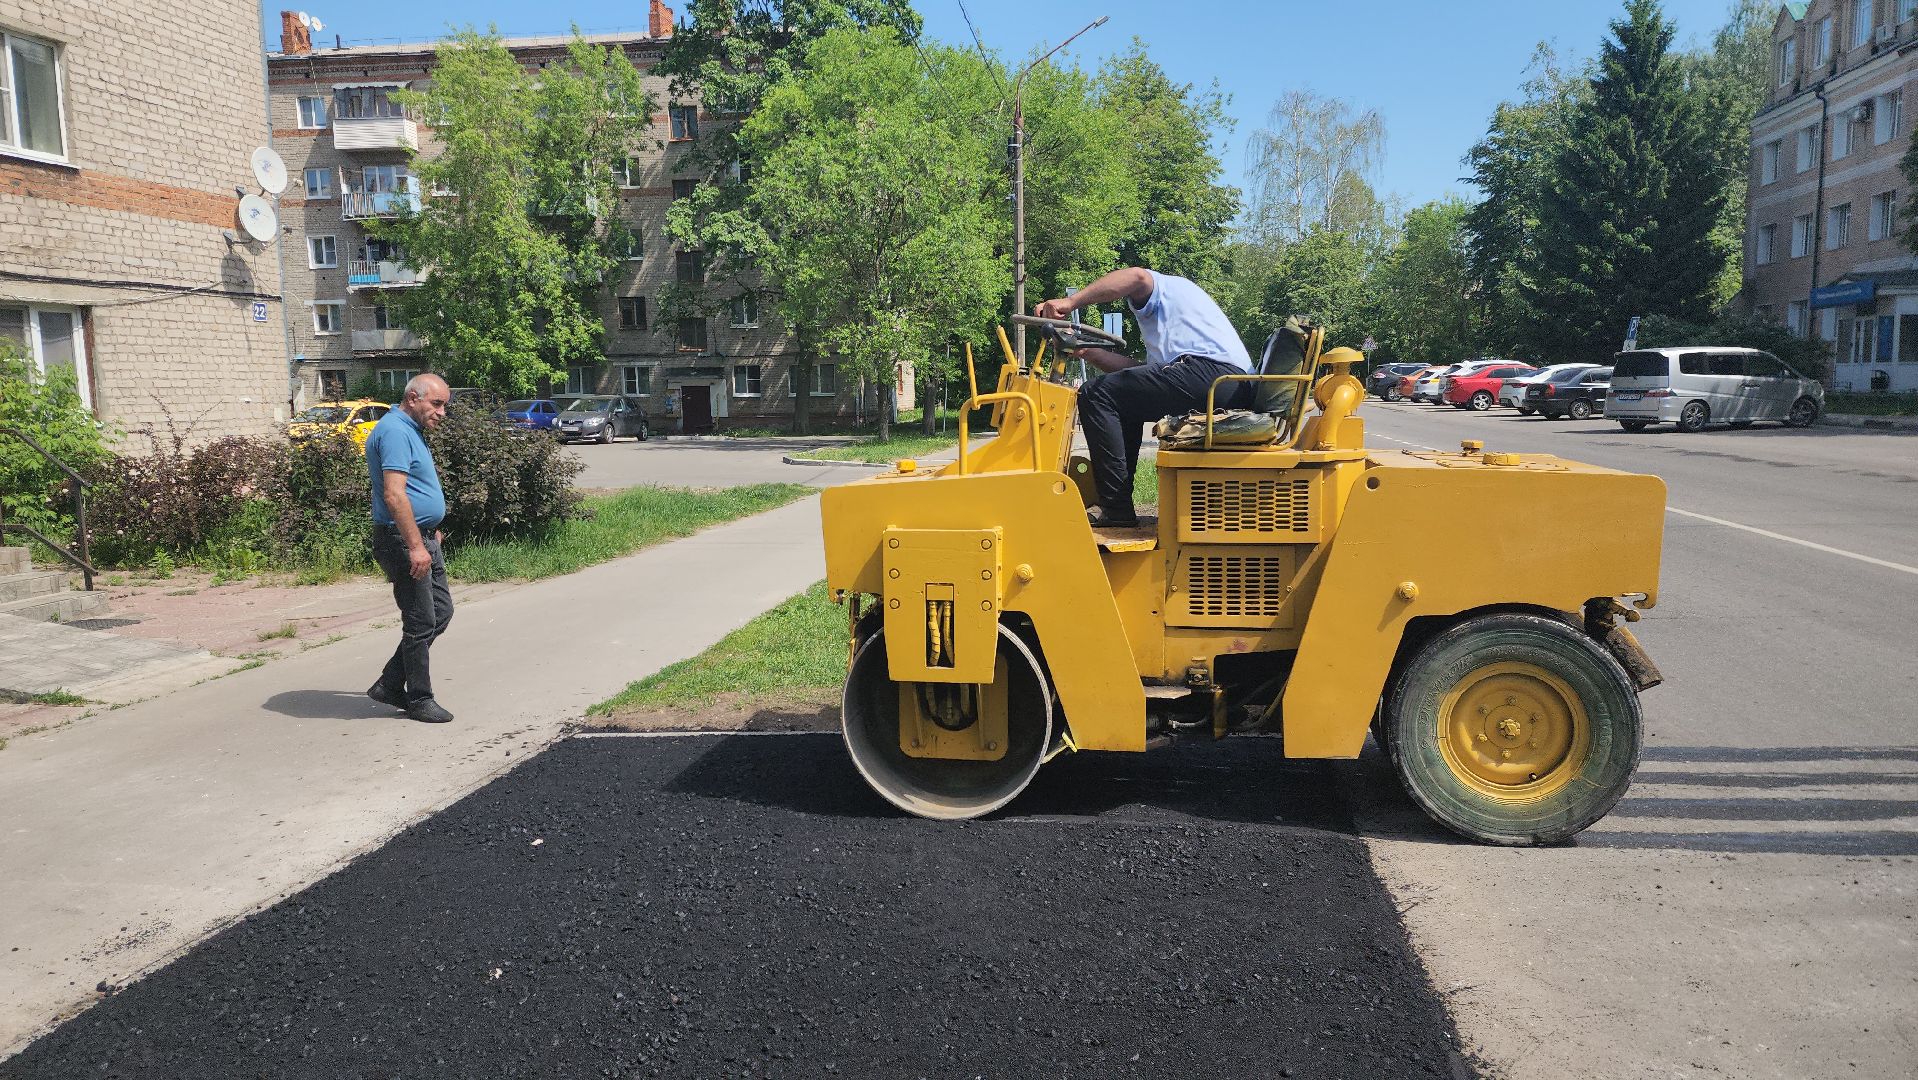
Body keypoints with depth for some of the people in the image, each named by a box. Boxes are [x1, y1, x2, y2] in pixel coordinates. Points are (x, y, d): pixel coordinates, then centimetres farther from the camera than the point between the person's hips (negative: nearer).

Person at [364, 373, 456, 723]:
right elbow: (394, 496, -26)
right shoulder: (395, 432, -17)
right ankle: (419, 700, 10)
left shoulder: (411, 430, 16)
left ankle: (390, 685, 20)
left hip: (422, 537, 11)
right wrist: (415, 546, -27)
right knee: (421, 622, -3)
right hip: (403, 539, -11)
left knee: (441, 612, 13)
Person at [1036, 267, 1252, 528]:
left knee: (1098, 395, -9)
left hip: (1210, 370, -10)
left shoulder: (1164, 285, 16)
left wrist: (1070, 302, -14)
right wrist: (1086, 350, 27)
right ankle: (1117, 506, 23)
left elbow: (1136, 276, -11)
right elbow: (1144, 371, 27)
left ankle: (1116, 510, -14)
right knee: (1125, 401, 29)